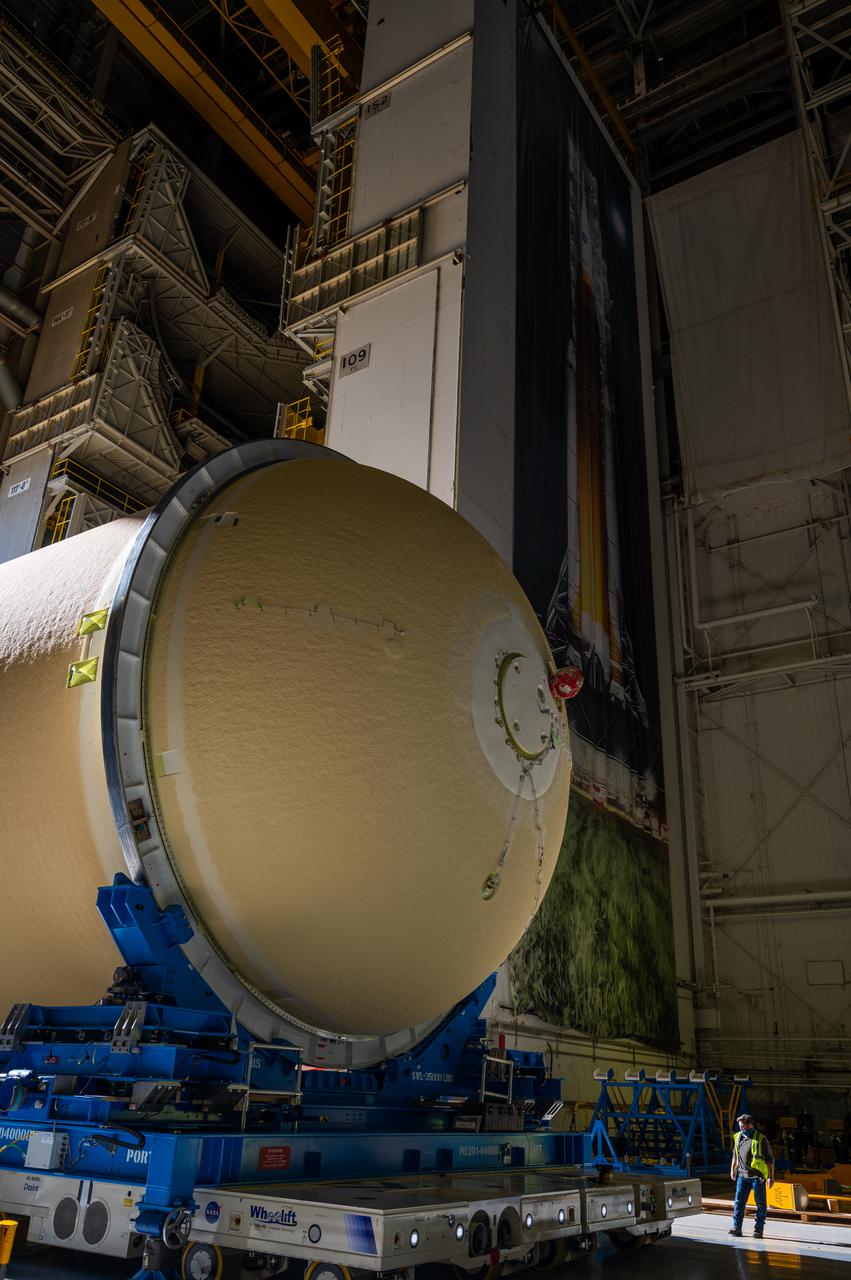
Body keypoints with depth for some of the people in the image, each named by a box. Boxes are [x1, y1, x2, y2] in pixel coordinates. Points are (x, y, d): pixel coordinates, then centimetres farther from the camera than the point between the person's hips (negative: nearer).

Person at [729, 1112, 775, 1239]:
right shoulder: (738, 1137, 9)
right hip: (743, 1175, 4)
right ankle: (737, 1227, 1)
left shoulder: (761, 1139, -7)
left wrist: (771, 1177, -6)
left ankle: (758, 1229, 12)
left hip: (757, 1176, -4)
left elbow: (770, 1159, -3)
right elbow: (735, 1155, 23)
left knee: (761, 1204, 3)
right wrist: (733, 1169, 24)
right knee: (739, 1201, -1)